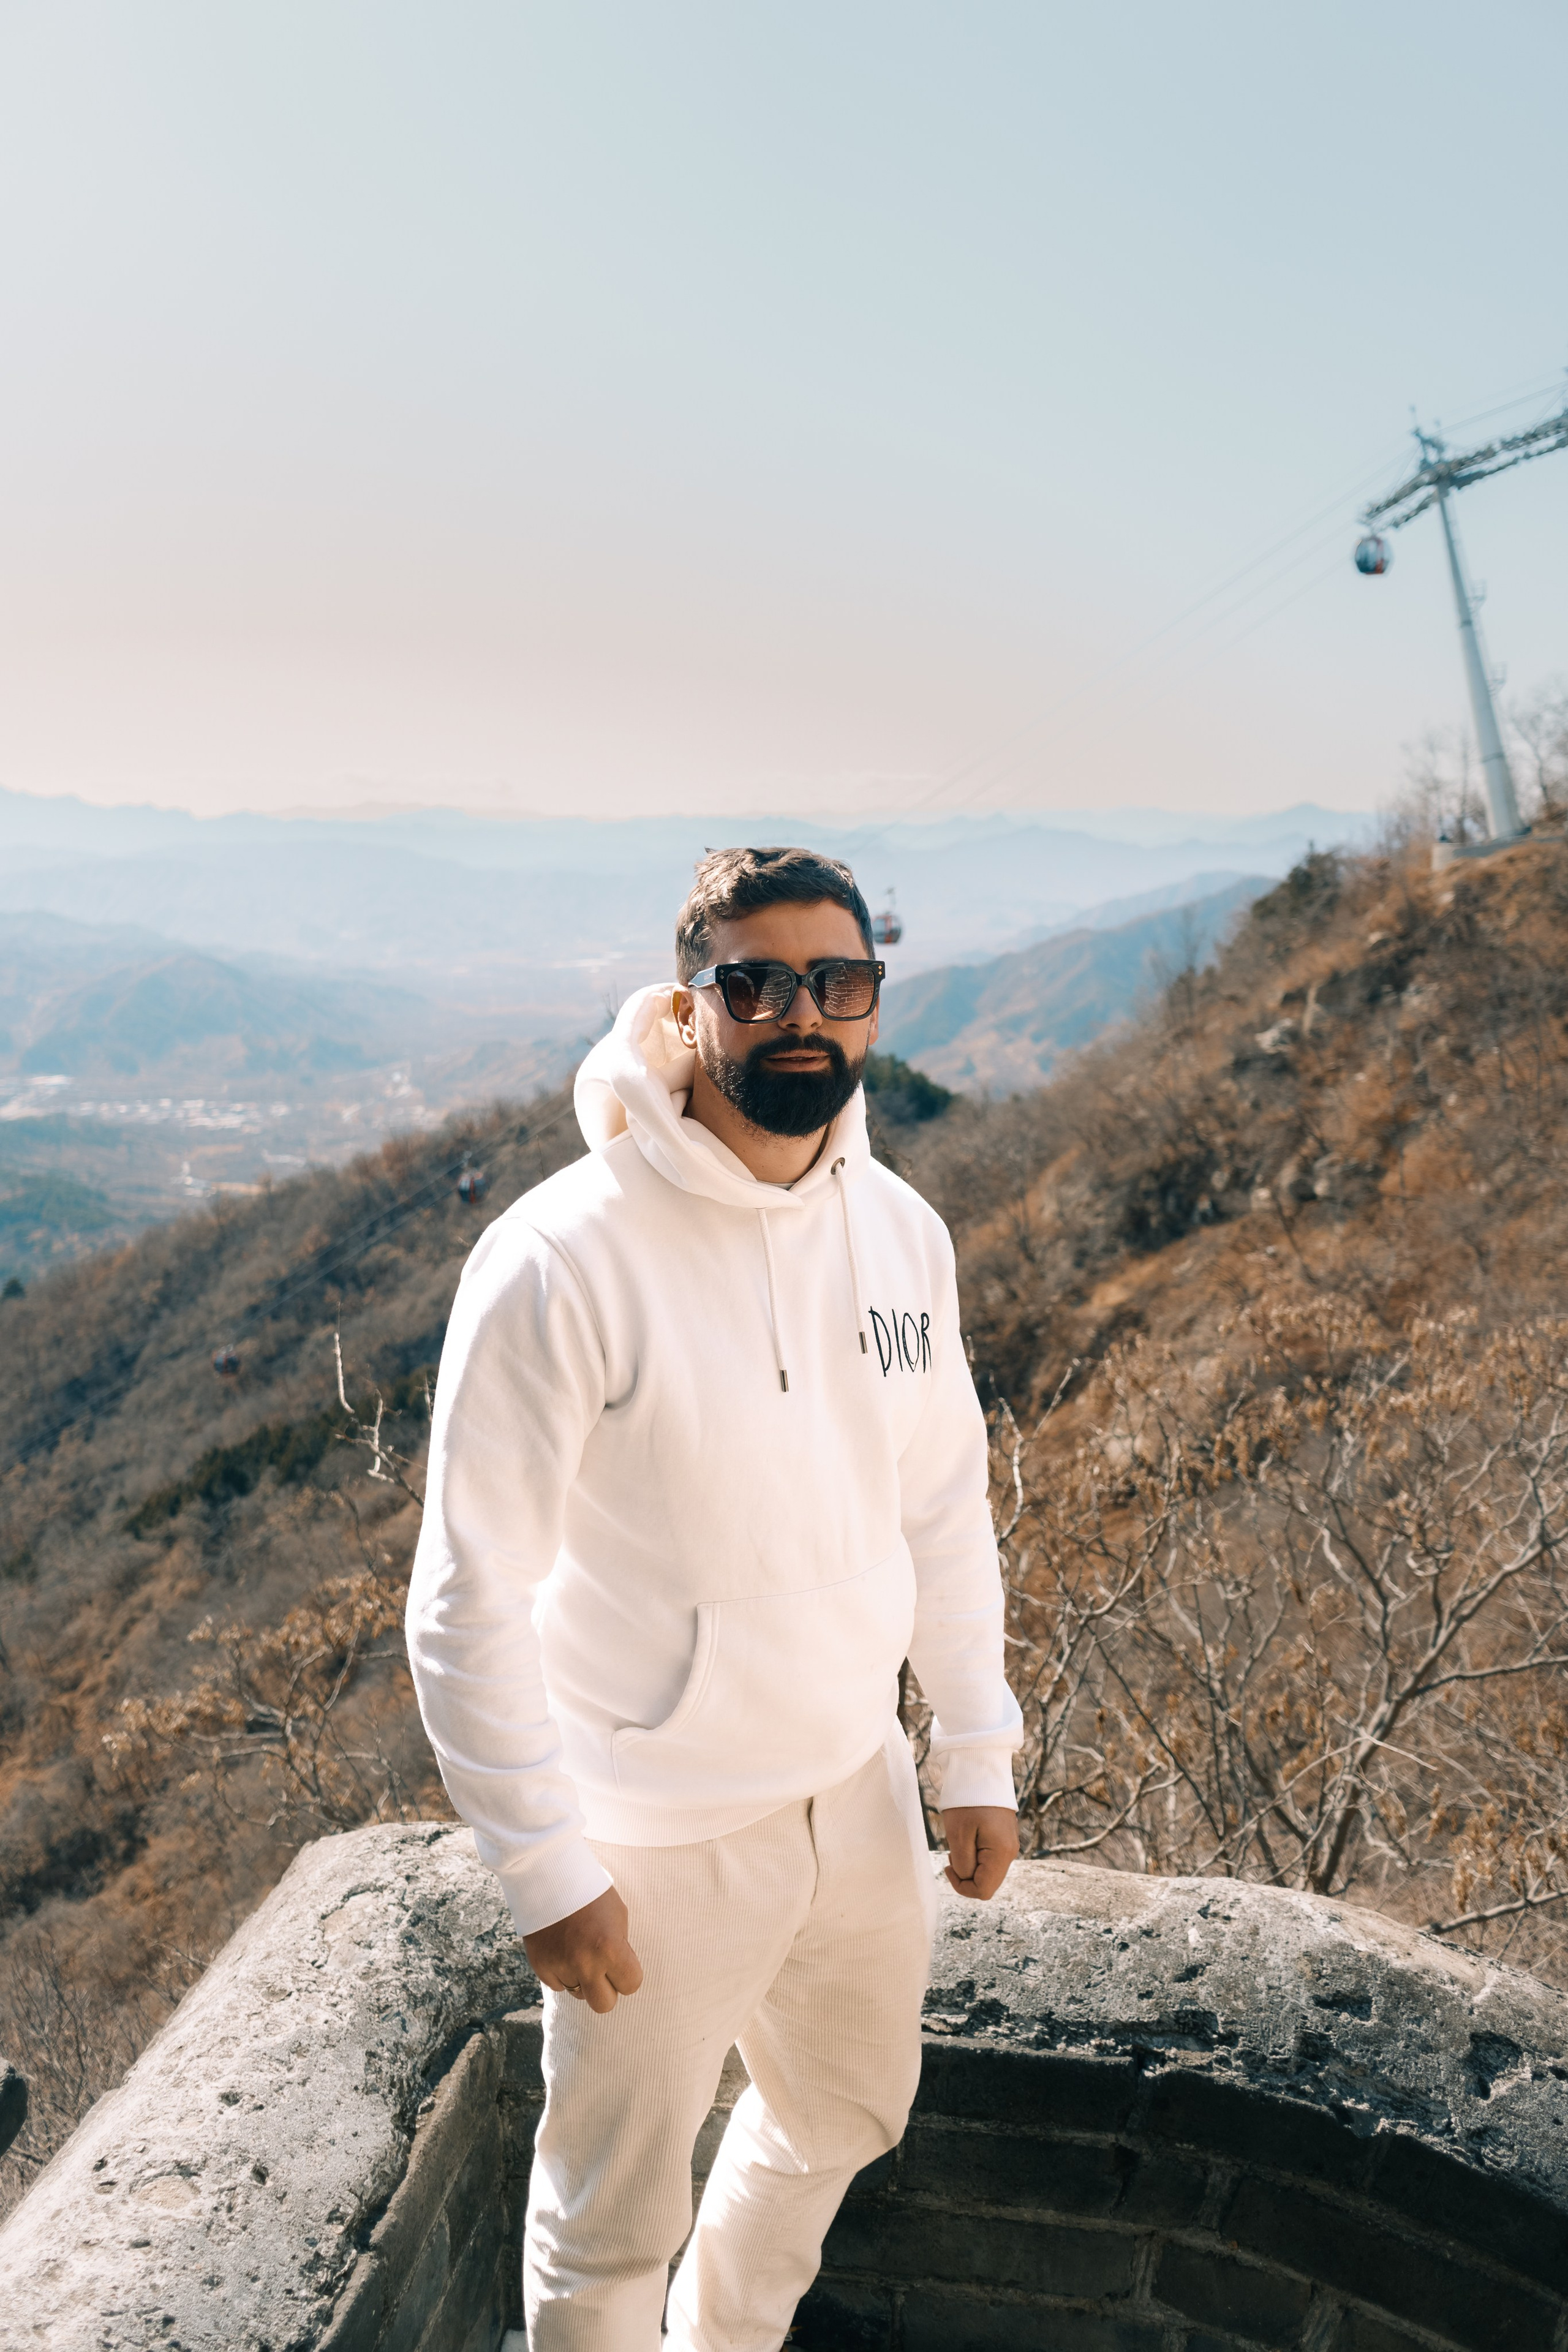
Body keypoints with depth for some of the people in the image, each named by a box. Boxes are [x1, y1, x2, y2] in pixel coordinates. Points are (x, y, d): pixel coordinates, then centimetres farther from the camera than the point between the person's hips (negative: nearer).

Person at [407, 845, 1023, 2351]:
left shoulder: (901, 1231, -5)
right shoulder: (558, 1262, -25)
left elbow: (942, 1506, 6)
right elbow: (468, 1603, -19)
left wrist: (978, 1758, 8)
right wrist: (546, 1872, -16)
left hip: (863, 1792, 7)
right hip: (657, 1844, -6)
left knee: (843, 2119, 30)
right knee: (612, 2223, 17)